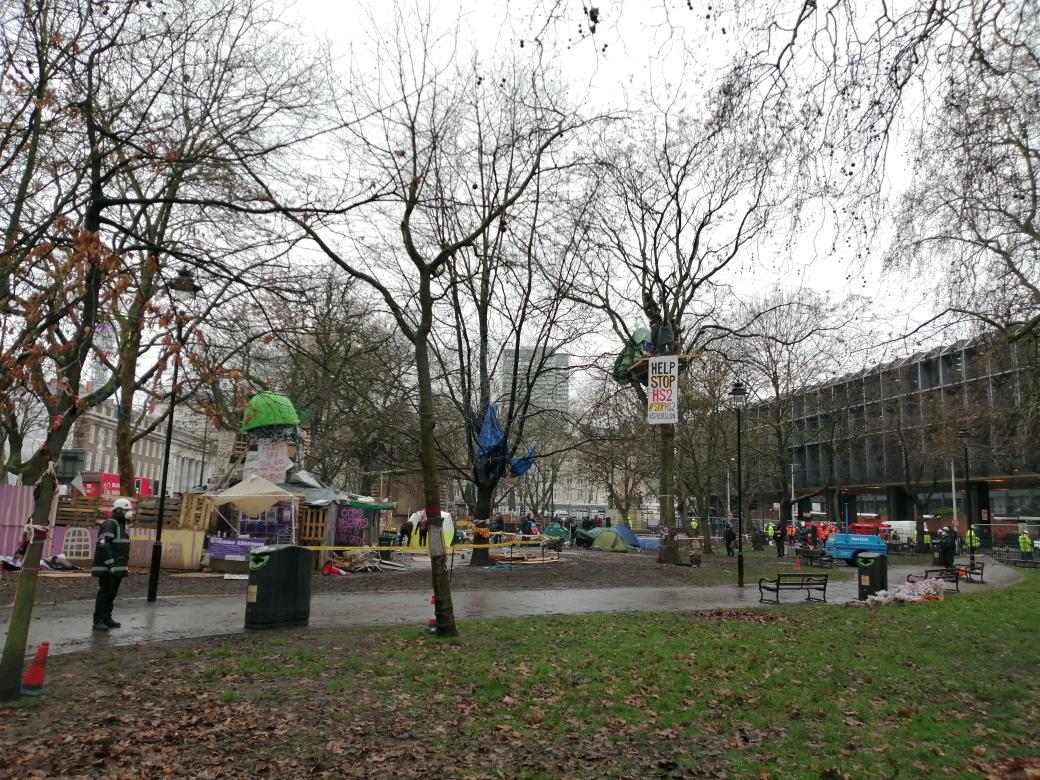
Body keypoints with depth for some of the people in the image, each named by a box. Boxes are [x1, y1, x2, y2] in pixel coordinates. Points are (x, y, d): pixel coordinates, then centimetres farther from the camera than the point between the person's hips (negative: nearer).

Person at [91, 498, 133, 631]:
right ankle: (98, 621, -1)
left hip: (117, 568, 9)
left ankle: (107, 618, 19)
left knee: (112, 593, 12)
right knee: (104, 593, -6)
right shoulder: (110, 524, -13)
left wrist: (123, 566, 20)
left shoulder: (122, 526, 17)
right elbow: (103, 545, -23)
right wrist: (111, 565, -25)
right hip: (107, 568, -9)